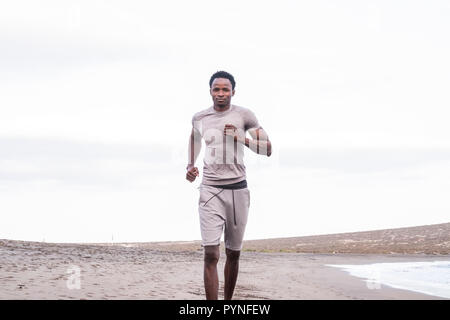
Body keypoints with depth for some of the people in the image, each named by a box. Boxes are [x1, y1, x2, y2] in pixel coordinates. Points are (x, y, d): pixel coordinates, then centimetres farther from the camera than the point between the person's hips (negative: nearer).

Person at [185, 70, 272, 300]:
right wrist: (190, 167, 8)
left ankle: (228, 302, 28)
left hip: (238, 189, 0)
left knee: (233, 253, 10)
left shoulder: (244, 116, 1)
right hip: (210, 190, 0)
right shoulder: (199, 118, 6)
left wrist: (241, 138, -15)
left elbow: (267, 149, 0)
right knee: (210, 255, -13)